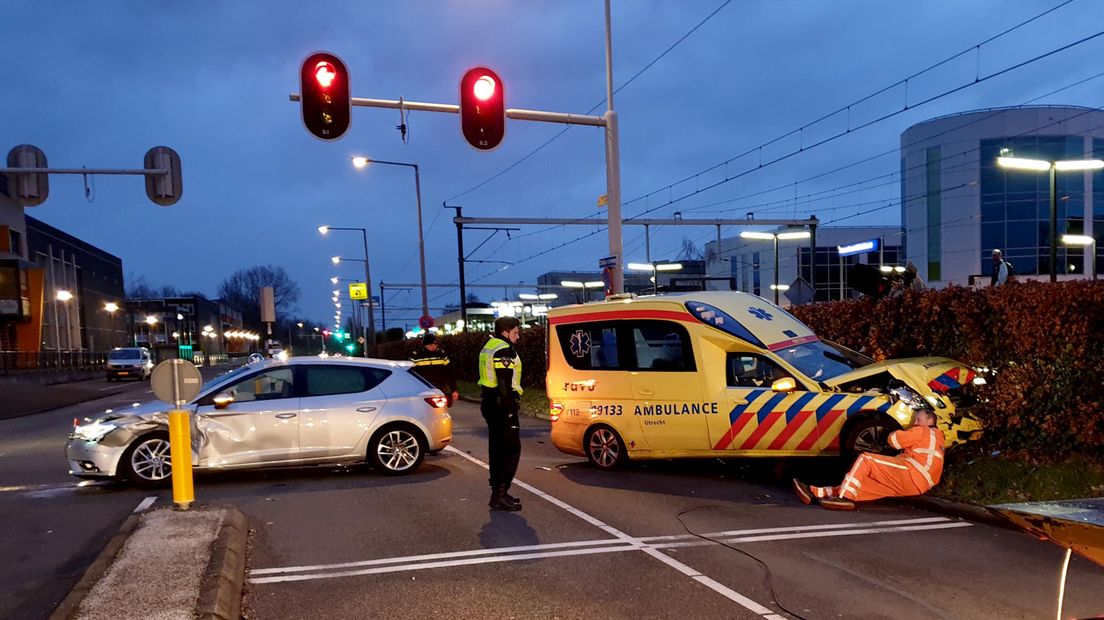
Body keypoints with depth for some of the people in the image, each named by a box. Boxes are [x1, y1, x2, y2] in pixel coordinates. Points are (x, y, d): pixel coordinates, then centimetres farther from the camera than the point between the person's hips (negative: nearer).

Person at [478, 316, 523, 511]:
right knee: (512, 449, -6)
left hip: (490, 403, 10)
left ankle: (498, 492, 22)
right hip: (502, 405, -10)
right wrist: (511, 409, -21)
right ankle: (500, 495, -8)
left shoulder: (489, 347, 16)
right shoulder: (504, 351, -16)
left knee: (497, 448, 15)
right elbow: (505, 384, -22)